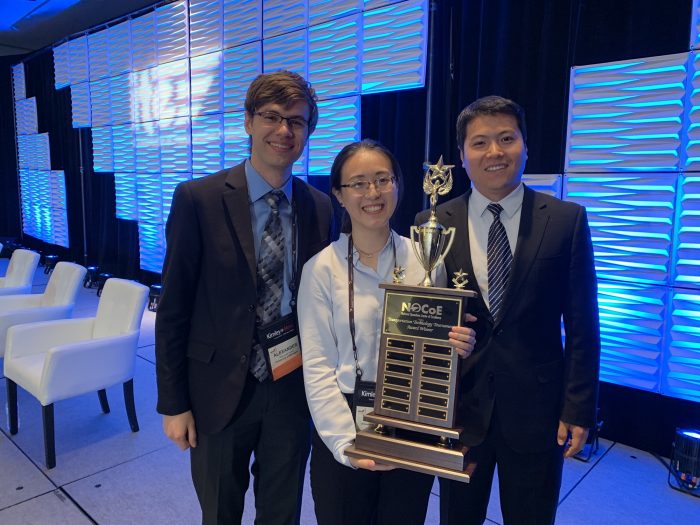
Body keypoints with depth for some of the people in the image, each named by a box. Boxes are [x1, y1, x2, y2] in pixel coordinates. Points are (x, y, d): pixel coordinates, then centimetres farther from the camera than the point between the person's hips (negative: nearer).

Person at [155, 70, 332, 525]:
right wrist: (173, 404, -7)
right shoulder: (198, 199, -11)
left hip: (293, 392, 3)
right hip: (220, 391, -2)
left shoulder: (321, 208, -1)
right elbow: (173, 309, -8)